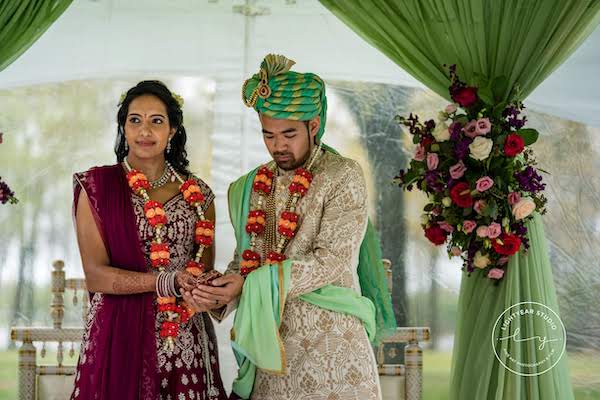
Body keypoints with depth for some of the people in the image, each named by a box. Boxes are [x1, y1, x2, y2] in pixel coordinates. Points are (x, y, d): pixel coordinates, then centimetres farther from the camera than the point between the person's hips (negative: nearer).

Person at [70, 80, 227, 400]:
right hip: (120, 337, -3)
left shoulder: (198, 194, 8)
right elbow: (95, 275, -10)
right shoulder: (96, 187, -2)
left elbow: (205, 271, 10)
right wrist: (169, 283, -20)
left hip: (186, 343, 3)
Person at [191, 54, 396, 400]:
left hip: (330, 337, -4)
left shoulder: (344, 177, -6)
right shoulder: (253, 186, 11)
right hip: (269, 337, 4)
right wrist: (222, 292, -9)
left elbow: (331, 259, -14)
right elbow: (245, 257, 14)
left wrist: (251, 284, -19)